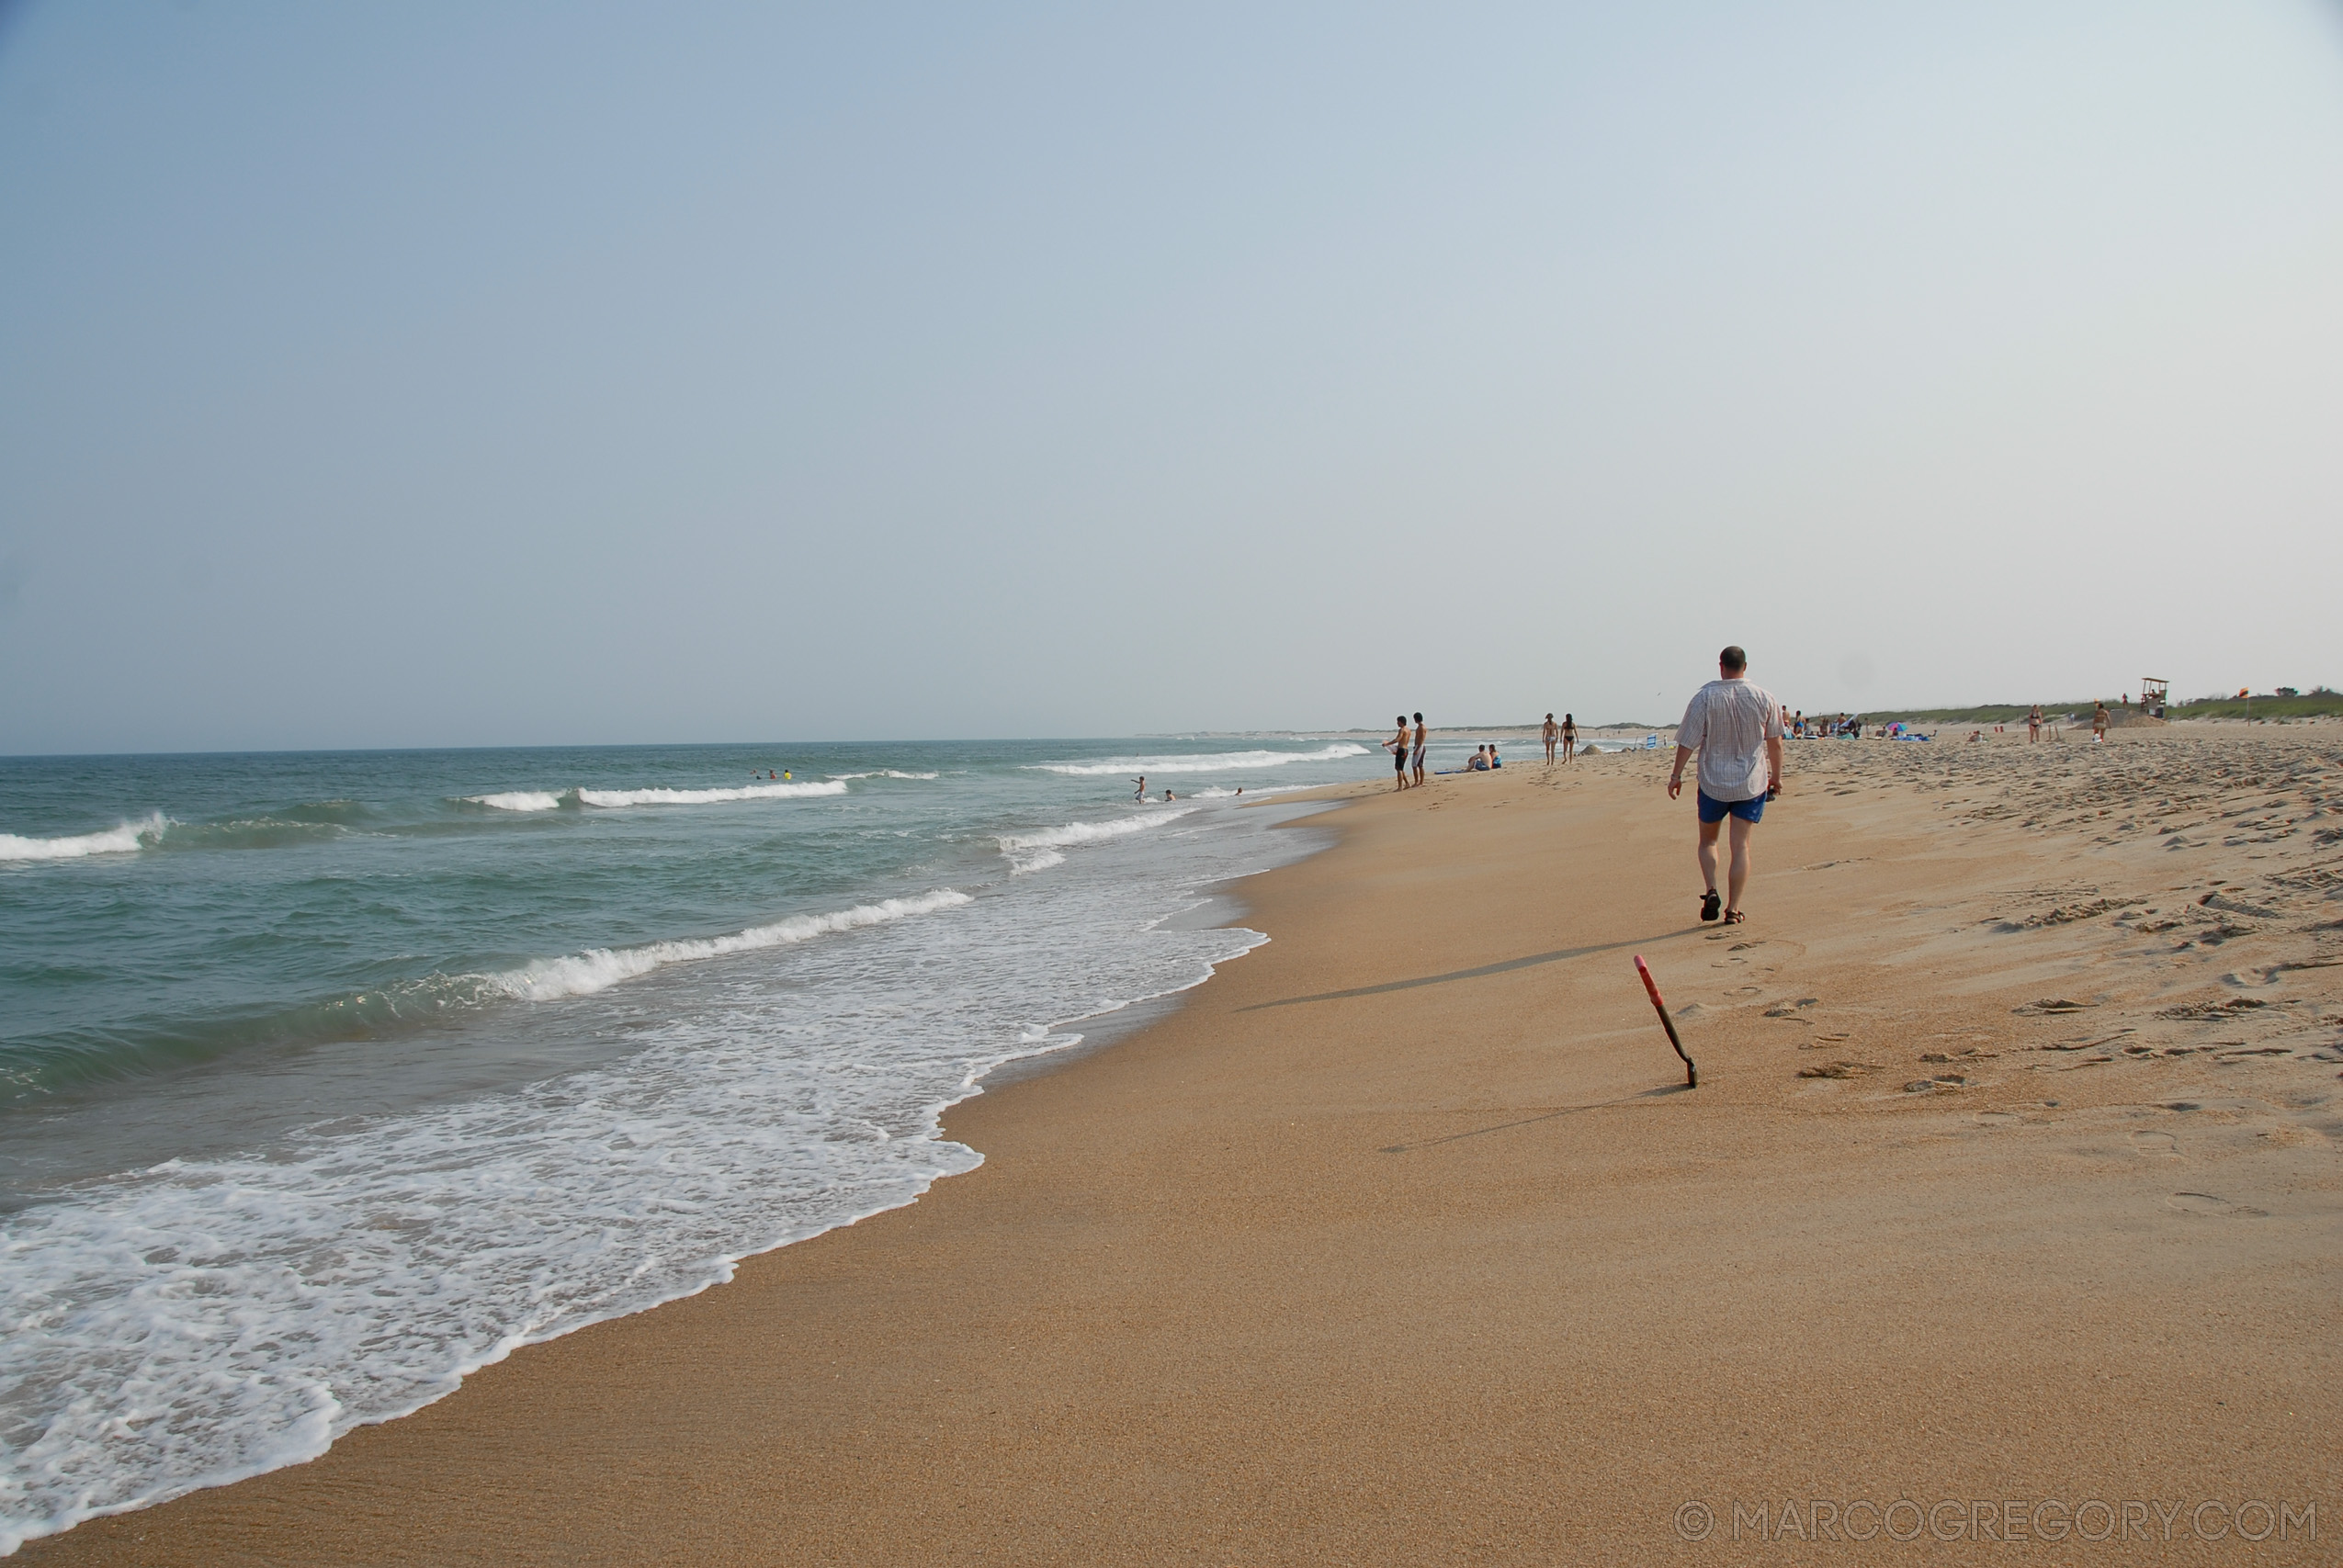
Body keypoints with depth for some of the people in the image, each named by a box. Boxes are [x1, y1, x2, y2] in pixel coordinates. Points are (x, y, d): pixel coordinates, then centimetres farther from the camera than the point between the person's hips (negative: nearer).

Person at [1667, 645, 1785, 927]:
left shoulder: (1705, 697, -9)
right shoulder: (1764, 697, -2)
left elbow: (1688, 742, -8)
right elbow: (1775, 742, 5)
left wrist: (1676, 775, 2)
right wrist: (1776, 775, 17)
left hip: (1714, 782, -1)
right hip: (1752, 783, 1)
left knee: (1708, 841, 16)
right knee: (1741, 846, 5)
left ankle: (1711, 891, -4)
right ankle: (1733, 909, 2)